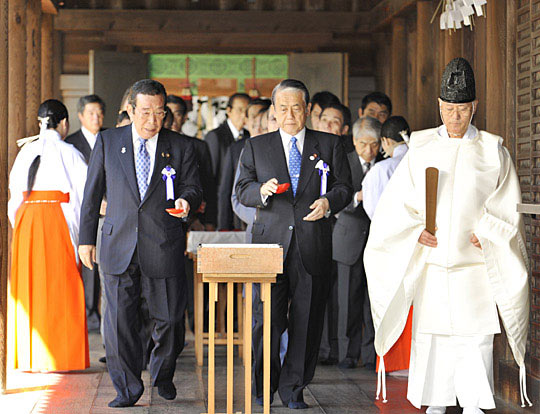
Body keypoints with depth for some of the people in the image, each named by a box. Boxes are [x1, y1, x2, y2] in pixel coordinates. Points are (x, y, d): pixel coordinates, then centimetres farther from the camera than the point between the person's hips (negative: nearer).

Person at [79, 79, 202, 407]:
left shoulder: (181, 148, 4)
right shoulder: (108, 141, 6)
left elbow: (193, 187, 6)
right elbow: (93, 193, 10)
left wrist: (185, 200, -19)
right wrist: (87, 238, 7)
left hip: (164, 246, 0)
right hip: (119, 246, 0)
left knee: (170, 319, 5)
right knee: (119, 320, 0)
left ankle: (163, 375, 32)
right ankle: (127, 388, 14)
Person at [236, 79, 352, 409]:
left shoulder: (329, 145, 11)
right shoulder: (256, 147, 12)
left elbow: (344, 187, 9)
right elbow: (242, 191, 7)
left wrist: (329, 202, -12)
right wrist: (262, 190, -14)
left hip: (313, 246, 0)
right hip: (270, 243, 0)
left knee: (306, 320, 2)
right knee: (268, 318, -2)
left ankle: (293, 388, 14)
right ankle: (264, 384, 18)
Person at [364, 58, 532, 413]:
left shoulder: (493, 152, 5)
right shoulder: (421, 150, 8)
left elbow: (508, 206, 4)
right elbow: (397, 202, 7)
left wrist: (485, 233, -10)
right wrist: (416, 231, -9)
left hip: (475, 263, -1)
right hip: (430, 262, 1)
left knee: (475, 337, -5)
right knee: (430, 334, 2)